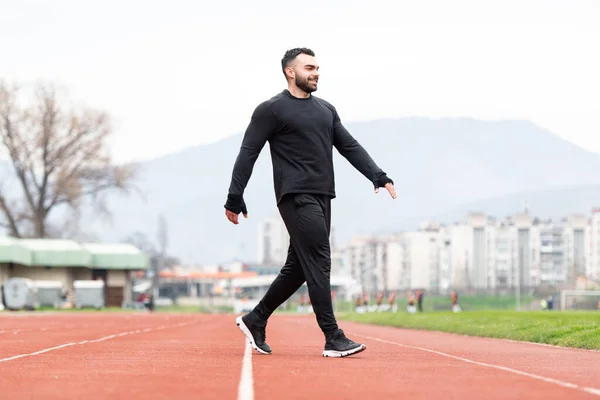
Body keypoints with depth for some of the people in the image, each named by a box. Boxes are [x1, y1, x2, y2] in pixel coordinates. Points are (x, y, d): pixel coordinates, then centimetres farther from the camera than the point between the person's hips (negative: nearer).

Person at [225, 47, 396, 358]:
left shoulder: (326, 110, 19)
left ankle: (255, 320, 22)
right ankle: (333, 339, -13)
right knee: (318, 263, -13)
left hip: (322, 198, 8)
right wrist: (234, 198, -8)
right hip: (296, 197, -8)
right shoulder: (271, 110, -2)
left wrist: (378, 177, 4)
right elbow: (248, 154, -3)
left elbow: (350, 147, 17)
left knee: (298, 268, 10)